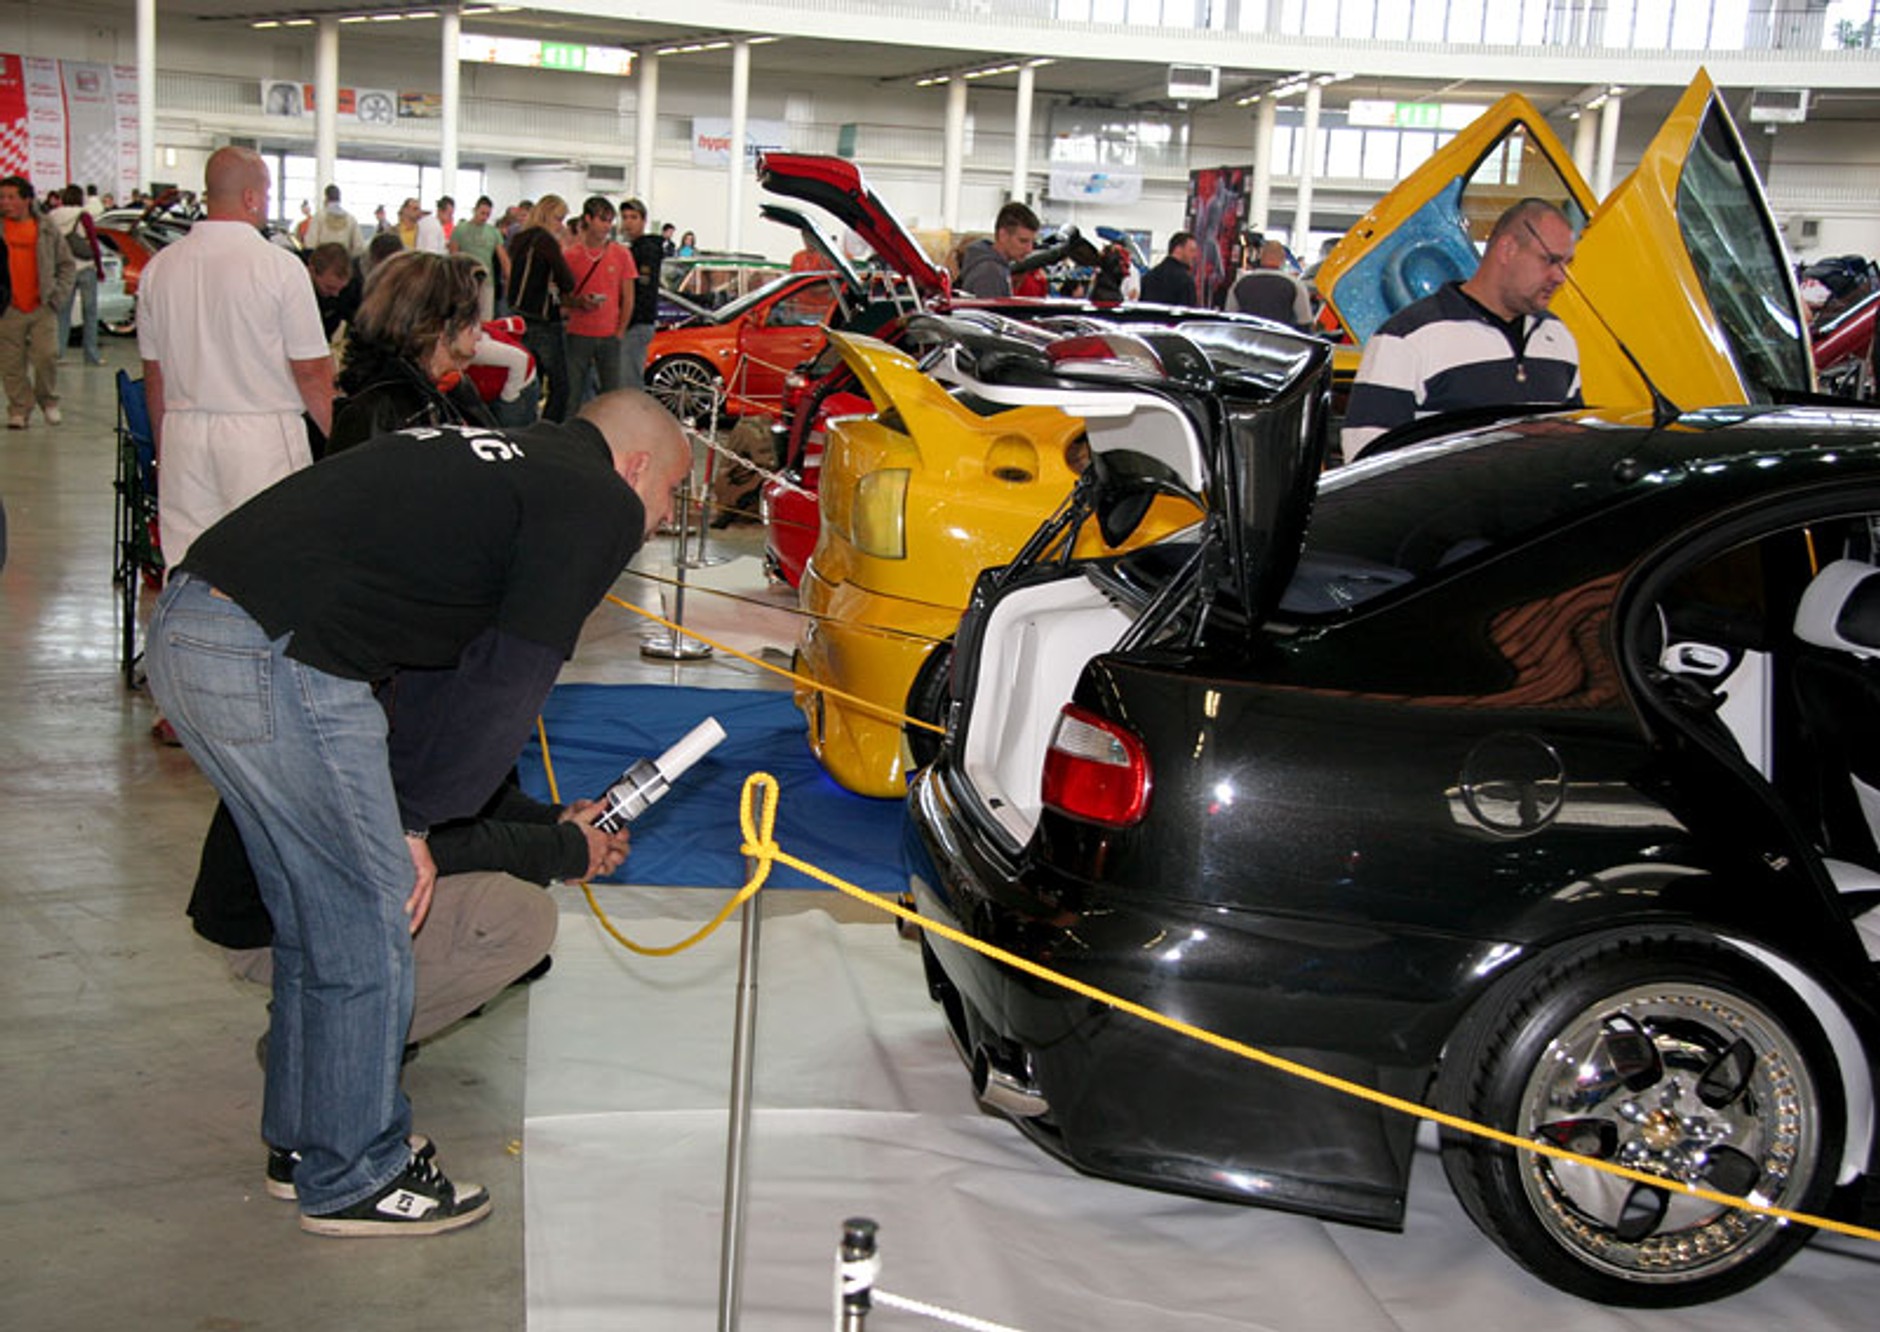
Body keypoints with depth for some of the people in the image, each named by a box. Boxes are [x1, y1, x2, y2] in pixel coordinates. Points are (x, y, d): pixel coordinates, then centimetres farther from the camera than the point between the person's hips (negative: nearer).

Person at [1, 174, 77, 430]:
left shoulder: (47, 229, 6)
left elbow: (67, 265, 14)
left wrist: (59, 294, 2)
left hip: (42, 307, 0)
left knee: (46, 356, -10)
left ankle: (48, 401, 13)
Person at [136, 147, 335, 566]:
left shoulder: (159, 267, 5)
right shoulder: (280, 267, -10)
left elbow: (153, 374, 12)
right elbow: (311, 371, -9)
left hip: (183, 432, 5)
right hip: (262, 432, -5)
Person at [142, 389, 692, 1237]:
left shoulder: (503, 460, 26)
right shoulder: (599, 504, -1)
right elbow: (509, 682, -6)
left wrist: (407, 817, 21)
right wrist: (417, 819, 4)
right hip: (276, 659, -10)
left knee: (316, 908, 21)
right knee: (369, 920, 4)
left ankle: (304, 1137, 35)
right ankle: (352, 1180, 18)